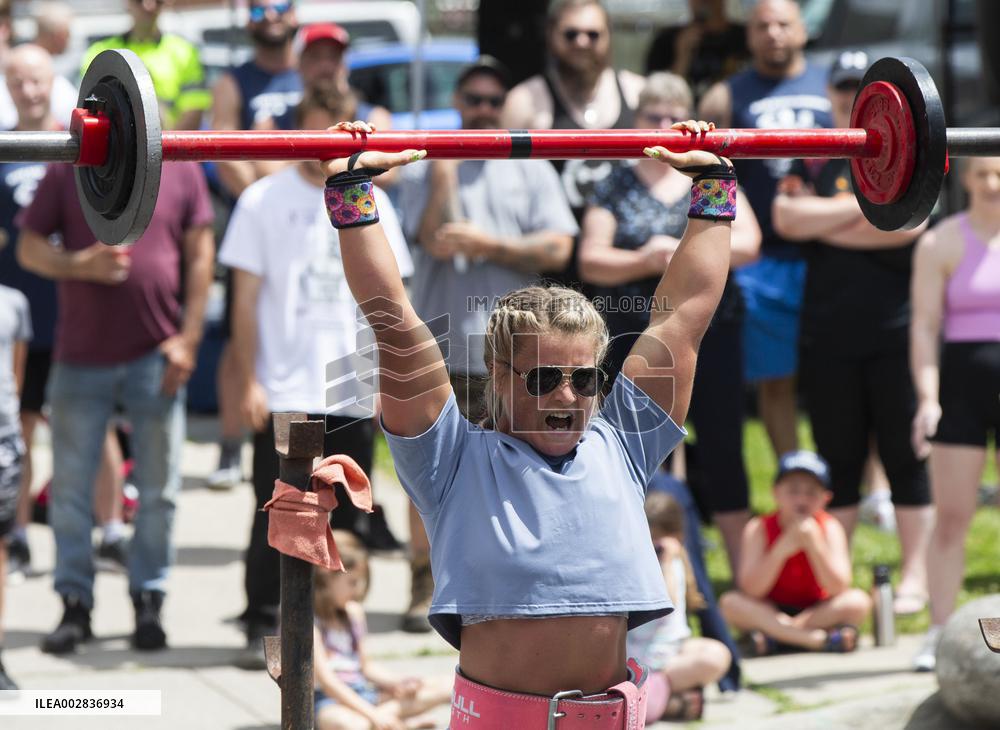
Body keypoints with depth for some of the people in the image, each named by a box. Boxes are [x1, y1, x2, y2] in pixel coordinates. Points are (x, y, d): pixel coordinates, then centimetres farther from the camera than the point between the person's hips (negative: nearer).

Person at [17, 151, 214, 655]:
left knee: (158, 489, 3)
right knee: (70, 486, 2)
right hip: (81, 355, 0)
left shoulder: (181, 170, 2)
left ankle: (149, 600, 15)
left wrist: (188, 337, -3)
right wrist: (80, 265, -18)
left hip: (156, 354, 0)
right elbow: (29, 248, 2)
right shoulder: (66, 173, 1)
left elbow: (200, 256, 4)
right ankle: (75, 604, 10)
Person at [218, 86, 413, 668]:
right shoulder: (265, 200, 0)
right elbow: (246, 299, -1)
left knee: (346, 521, 7)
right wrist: (249, 381, -7)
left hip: (354, 395, 3)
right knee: (276, 517, -4)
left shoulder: (369, 202, 9)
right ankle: (263, 628, 3)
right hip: (284, 394, -3)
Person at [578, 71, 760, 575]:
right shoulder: (616, 185, 7)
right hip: (633, 340, 0)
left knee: (724, 453, 1)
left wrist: (682, 250, -16)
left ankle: (745, 572, 7)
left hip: (709, 338, 0)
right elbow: (591, 262, 0)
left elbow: (748, 244, -5)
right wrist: (644, 260, -17)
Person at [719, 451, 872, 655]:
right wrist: (781, 549, -34)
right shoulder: (758, 529, -12)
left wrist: (814, 544, -33)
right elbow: (750, 590, -23)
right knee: (730, 603, -28)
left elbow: (839, 588, -21)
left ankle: (774, 635, -27)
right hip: (770, 612, 0)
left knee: (859, 601, -26)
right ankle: (818, 638, -34)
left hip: (817, 611, 0)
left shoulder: (830, 528, -10)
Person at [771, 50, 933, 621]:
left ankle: (916, 576, 4)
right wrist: (866, 207, -9)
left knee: (905, 456, -1)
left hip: (896, 332, -2)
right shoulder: (812, 159, 11)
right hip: (828, 334, 2)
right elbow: (786, 218, -6)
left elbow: (909, 225, -12)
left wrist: (824, 223, -6)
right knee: (838, 460, 6)